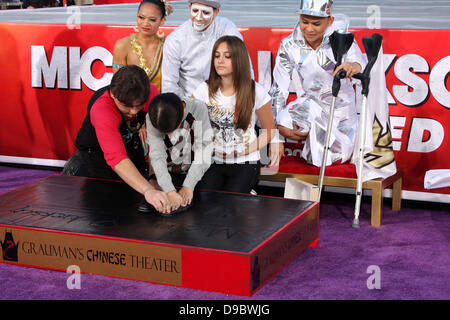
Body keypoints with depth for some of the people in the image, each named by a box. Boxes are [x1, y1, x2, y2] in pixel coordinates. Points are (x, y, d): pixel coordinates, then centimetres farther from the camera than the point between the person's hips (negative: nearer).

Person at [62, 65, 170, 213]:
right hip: (95, 151, -4)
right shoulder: (101, 108, -42)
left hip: (131, 145, 4)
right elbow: (117, 158, -54)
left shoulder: (151, 92, -28)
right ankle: (75, 167, 21)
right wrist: (148, 190, -66)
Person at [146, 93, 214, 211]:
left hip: (194, 174, -1)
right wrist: (170, 192, -39)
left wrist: (188, 186, -30)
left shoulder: (198, 109, -25)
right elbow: (157, 155, -28)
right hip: (167, 173, 1)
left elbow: (203, 150, -25)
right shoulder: (153, 118, -21)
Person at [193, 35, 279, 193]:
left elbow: (269, 130, 3)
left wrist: (248, 150, -11)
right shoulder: (205, 89, -1)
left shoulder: (256, 92, -6)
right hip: (213, 161, 2)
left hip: (245, 164, -2)